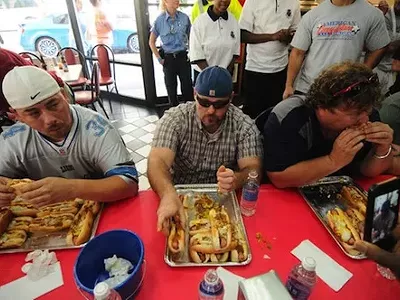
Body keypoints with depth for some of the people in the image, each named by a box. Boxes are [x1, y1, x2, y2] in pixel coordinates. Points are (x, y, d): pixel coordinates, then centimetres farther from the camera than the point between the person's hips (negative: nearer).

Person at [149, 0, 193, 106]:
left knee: (187, 86, 2)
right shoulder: (160, 20, -4)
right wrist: (159, 58, -1)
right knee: (171, 87, 9)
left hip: (183, 57, 0)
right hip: (168, 59, 0)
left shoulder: (185, 18, -3)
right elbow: (151, 42, 5)